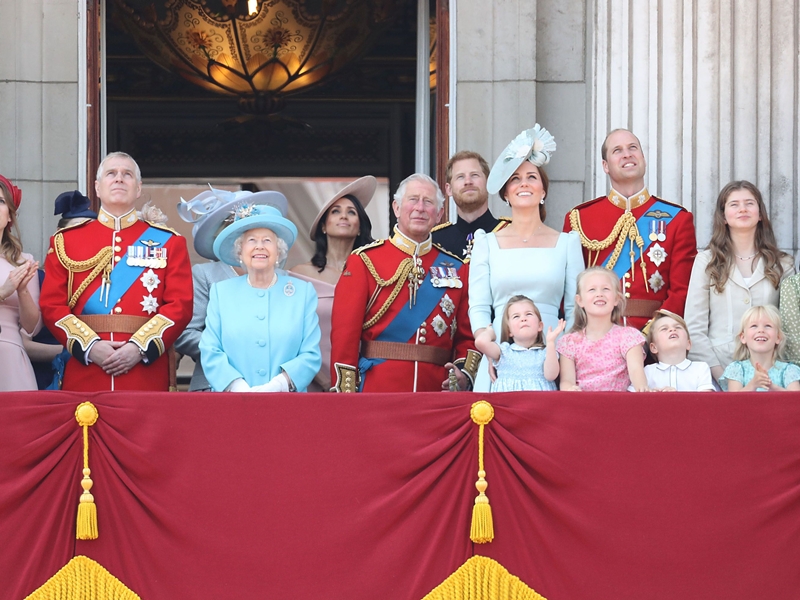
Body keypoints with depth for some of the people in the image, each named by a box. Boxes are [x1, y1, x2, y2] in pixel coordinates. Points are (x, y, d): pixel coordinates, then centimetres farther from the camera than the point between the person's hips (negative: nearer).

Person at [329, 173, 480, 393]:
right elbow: (344, 334, -3)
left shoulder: (456, 268, 12)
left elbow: (467, 335, 12)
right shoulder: (364, 261, 2)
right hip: (378, 391, -3)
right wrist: (345, 398, -11)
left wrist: (465, 373, -8)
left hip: (436, 390, 3)